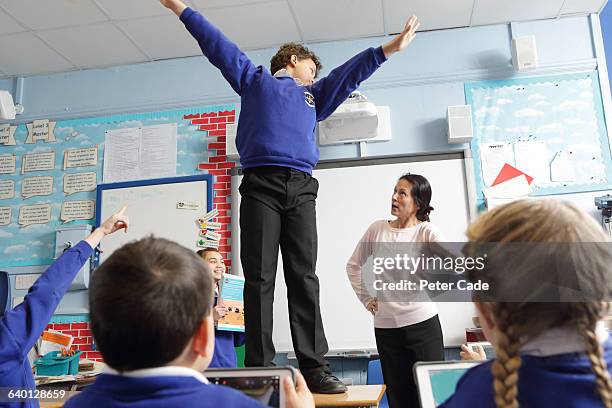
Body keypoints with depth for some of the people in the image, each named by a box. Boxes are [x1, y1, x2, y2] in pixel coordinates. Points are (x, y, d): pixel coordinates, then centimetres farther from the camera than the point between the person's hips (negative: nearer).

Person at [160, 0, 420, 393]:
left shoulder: (315, 95, 34)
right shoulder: (254, 79, 24)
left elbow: (351, 71, 30)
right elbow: (218, 44, 23)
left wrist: (388, 48, 25)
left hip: (301, 188, 3)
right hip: (261, 185, -3)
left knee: (304, 278, -4)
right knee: (260, 279, -7)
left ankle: (315, 368, -5)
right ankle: (259, 369, -4)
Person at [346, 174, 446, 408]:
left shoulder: (426, 231, -5)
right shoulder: (377, 228, 4)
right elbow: (353, 266, 14)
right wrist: (366, 299, 9)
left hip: (422, 322, -3)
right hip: (385, 326, 3)